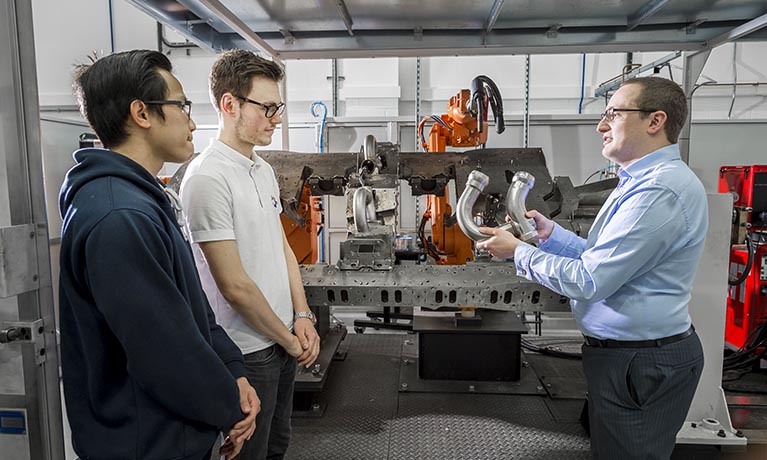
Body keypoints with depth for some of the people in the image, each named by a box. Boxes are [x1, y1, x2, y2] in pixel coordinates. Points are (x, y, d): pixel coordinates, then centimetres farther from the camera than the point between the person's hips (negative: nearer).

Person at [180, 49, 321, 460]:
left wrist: (302, 316, 2)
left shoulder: (264, 169, 7)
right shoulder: (208, 177, -21)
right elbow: (234, 285, -22)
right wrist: (288, 338, -11)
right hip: (247, 352, -8)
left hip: (284, 342, 8)